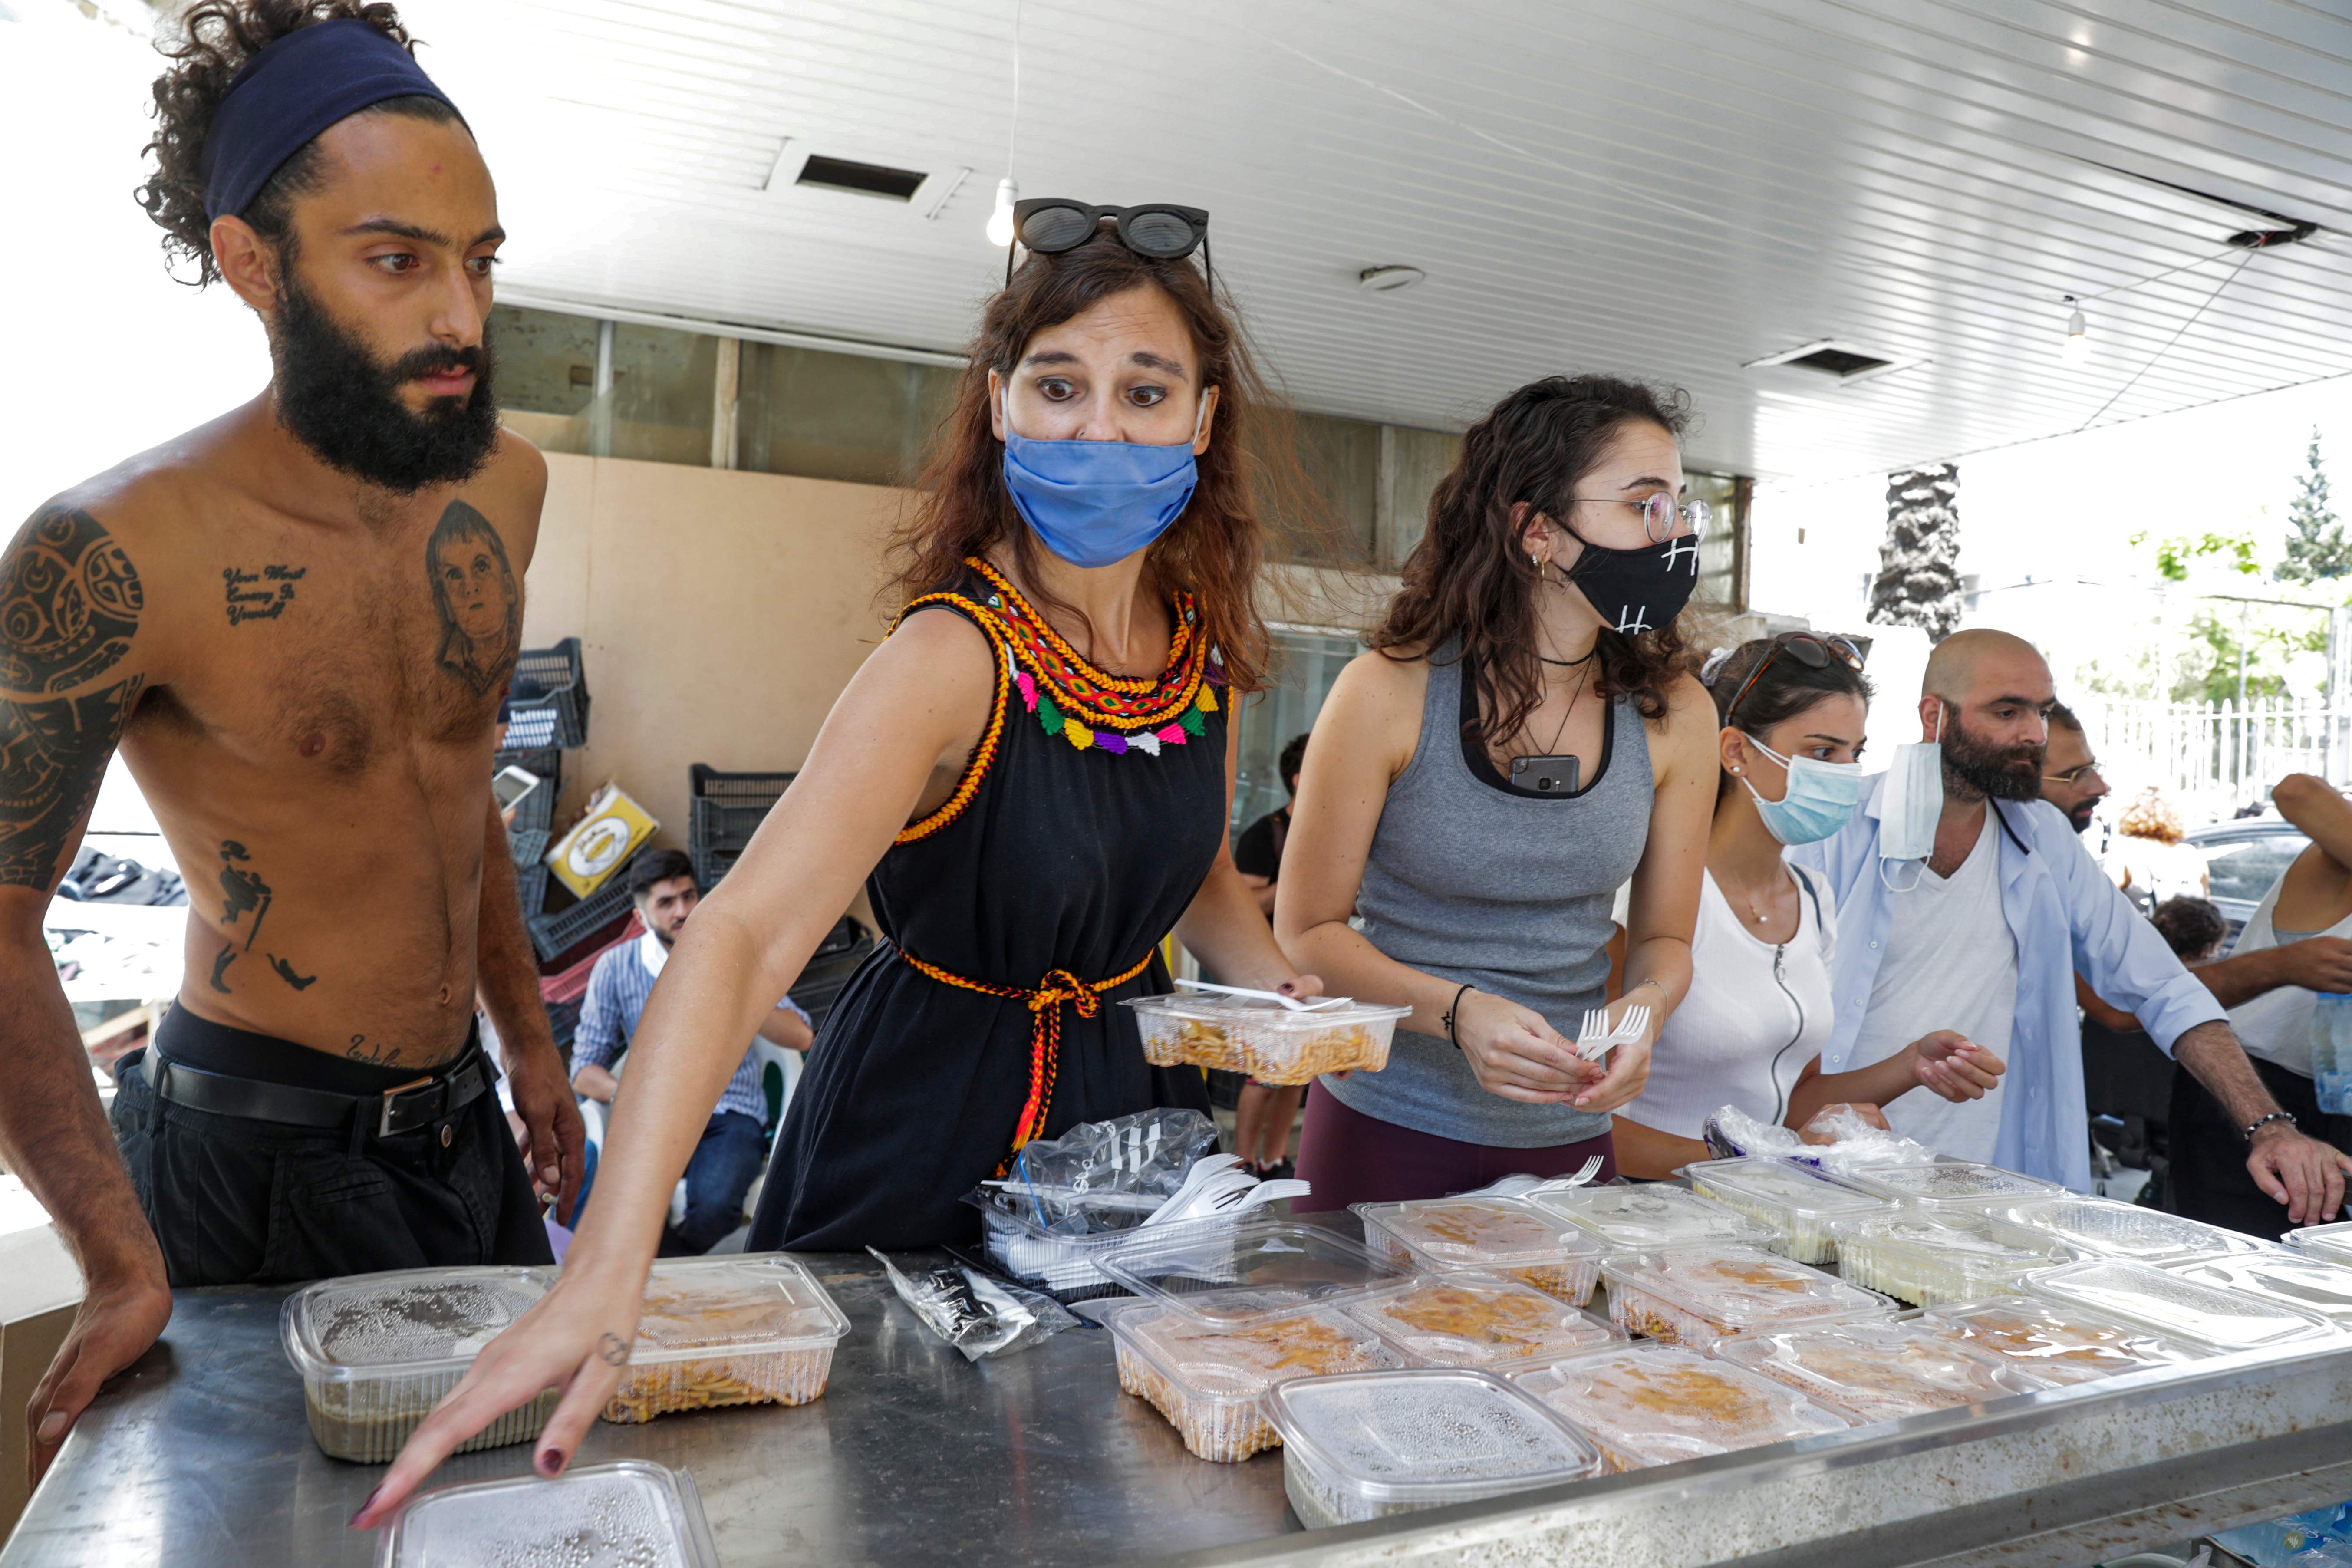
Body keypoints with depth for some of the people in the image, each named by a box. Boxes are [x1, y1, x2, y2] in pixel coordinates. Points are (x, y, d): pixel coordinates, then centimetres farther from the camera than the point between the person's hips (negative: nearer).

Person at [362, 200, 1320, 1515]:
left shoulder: (1207, 641, -6)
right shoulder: (955, 658, -26)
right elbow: (742, 939, -38)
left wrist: (1277, 985, -8)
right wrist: (606, 1281, -47)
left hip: (1133, 1098, 6)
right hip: (933, 1125, -5)